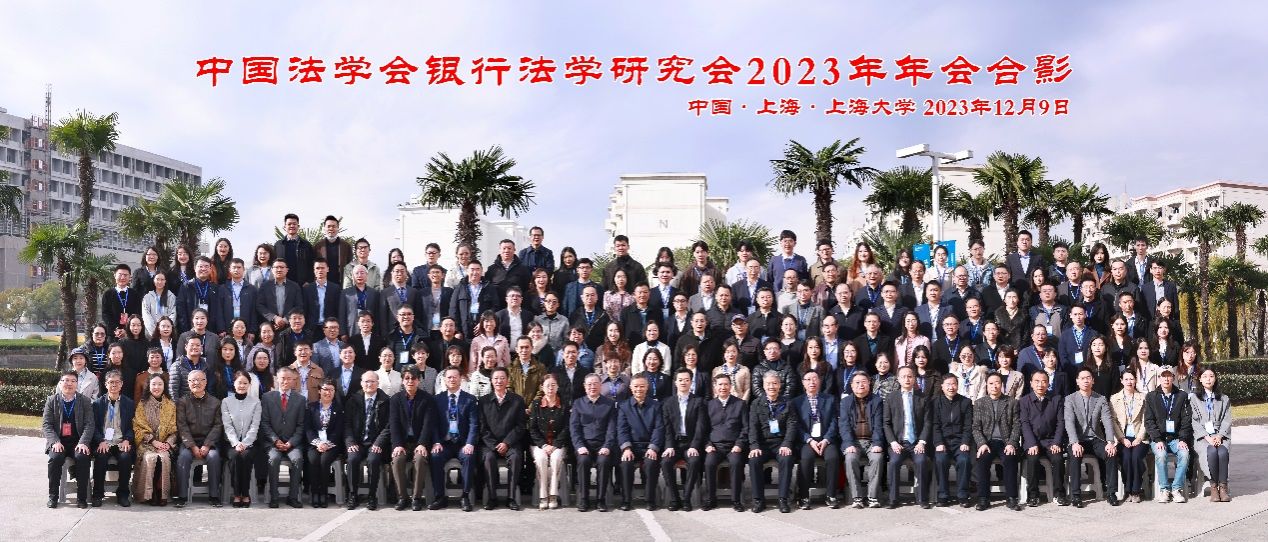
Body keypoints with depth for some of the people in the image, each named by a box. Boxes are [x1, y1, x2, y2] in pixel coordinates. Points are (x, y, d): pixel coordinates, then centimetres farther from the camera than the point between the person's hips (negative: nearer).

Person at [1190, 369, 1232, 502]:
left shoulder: (1224, 399, 19)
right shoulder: (1193, 398, 11)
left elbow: (1227, 420, 9)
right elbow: (1194, 421, 2)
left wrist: (1219, 436, -9)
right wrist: (1207, 437, -12)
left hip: (1220, 435, 2)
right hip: (1201, 436, -2)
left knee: (1222, 452, -32)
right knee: (1211, 451, -33)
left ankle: (1223, 486, -25)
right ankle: (1213, 486, -23)